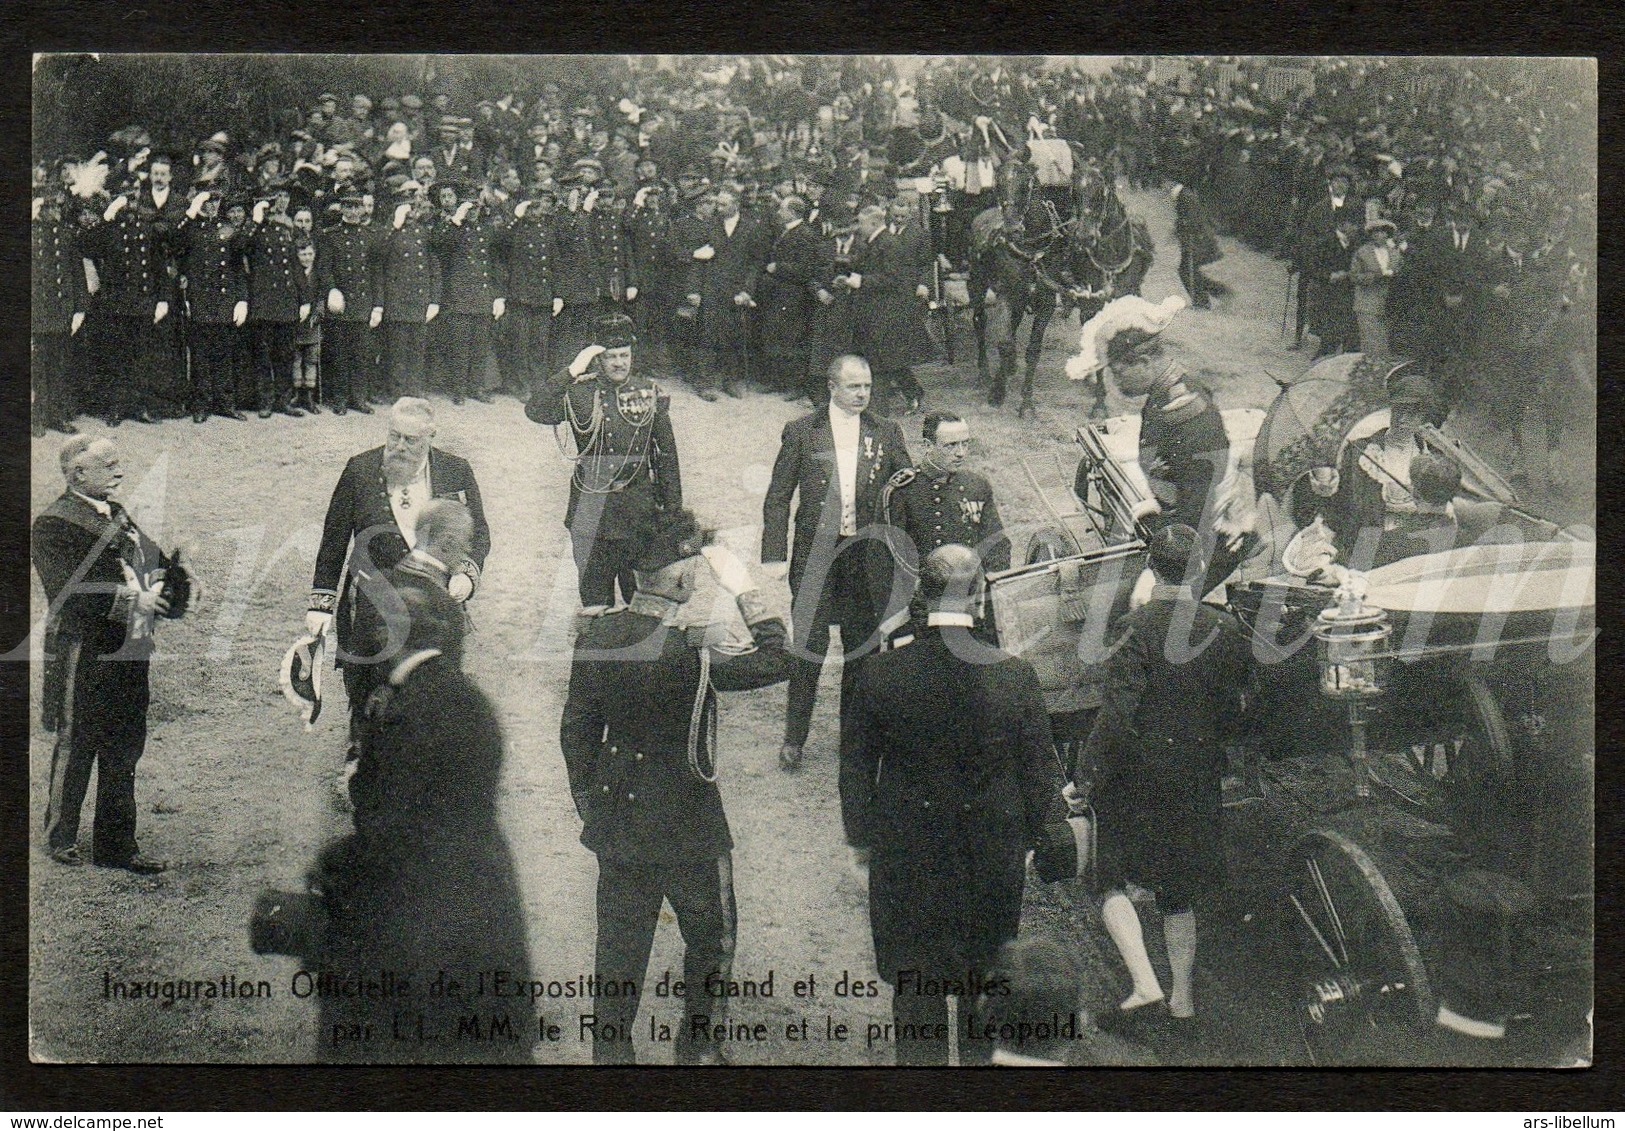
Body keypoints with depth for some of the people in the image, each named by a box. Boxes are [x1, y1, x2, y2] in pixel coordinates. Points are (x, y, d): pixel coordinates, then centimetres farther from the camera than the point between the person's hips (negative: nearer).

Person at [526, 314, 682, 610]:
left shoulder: (649, 394, 3)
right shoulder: (579, 393, -2)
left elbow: (666, 453, 9)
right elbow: (535, 411, -18)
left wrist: (673, 508, 8)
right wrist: (571, 372, -23)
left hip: (639, 511, 1)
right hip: (589, 509, -1)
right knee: (594, 595, 8)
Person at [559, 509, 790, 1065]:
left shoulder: (594, 638, -7)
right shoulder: (689, 653, -26)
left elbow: (576, 731, 3)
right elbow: (774, 661, -18)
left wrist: (588, 803, 16)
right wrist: (746, 591, -12)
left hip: (616, 826, 5)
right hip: (688, 830, -5)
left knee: (619, 942, 16)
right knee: (710, 938, 17)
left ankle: (609, 1048, 24)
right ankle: (698, 1047, 29)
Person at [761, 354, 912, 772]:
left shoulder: (886, 433, 6)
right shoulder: (801, 432, 1)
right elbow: (777, 499, 2)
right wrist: (775, 556, -5)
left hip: (867, 555, 2)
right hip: (814, 553, -2)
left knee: (862, 647, 8)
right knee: (809, 647, -2)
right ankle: (794, 739, 9)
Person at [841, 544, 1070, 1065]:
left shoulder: (879, 674, -13)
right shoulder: (1015, 675, -14)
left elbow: (855, 767, -3)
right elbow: (1041, 769, -4)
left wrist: (860, 836, 11)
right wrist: (1037, 832, 12)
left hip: (906, 855, 0)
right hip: (993, 857, 0)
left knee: (914, 985, 11)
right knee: (986, 977, 19)